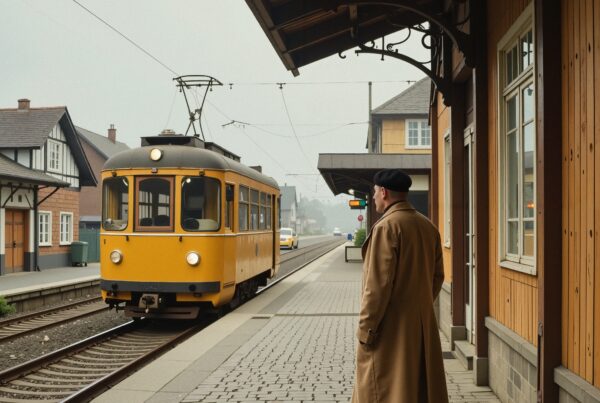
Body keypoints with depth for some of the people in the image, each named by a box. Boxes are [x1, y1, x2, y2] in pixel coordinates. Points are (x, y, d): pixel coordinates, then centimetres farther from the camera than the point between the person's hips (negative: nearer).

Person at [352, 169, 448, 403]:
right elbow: (437, 276, 14)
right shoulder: (428, 227, 8)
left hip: (390, 329, -8)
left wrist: (366, 328, -14)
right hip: (423, 326, 8)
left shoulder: (386, 227, -15)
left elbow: (378, 284, -19)